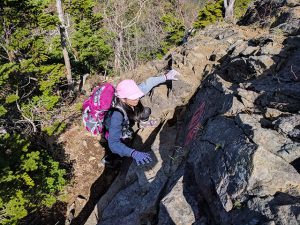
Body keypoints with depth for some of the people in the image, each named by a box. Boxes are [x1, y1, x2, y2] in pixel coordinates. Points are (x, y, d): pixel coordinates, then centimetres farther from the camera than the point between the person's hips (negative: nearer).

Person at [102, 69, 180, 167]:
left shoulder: (131, 96, -30)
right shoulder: (117, 114, -45)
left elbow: (147, 83, -12)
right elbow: (113, 144, -51)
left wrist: (165, 77, -12)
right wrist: (133, 153, -65)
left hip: (128, 124, 5)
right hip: (115, 132, -5)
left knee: (146, 111, -3)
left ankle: (142, 123, 31)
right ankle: (108, 159, 5)